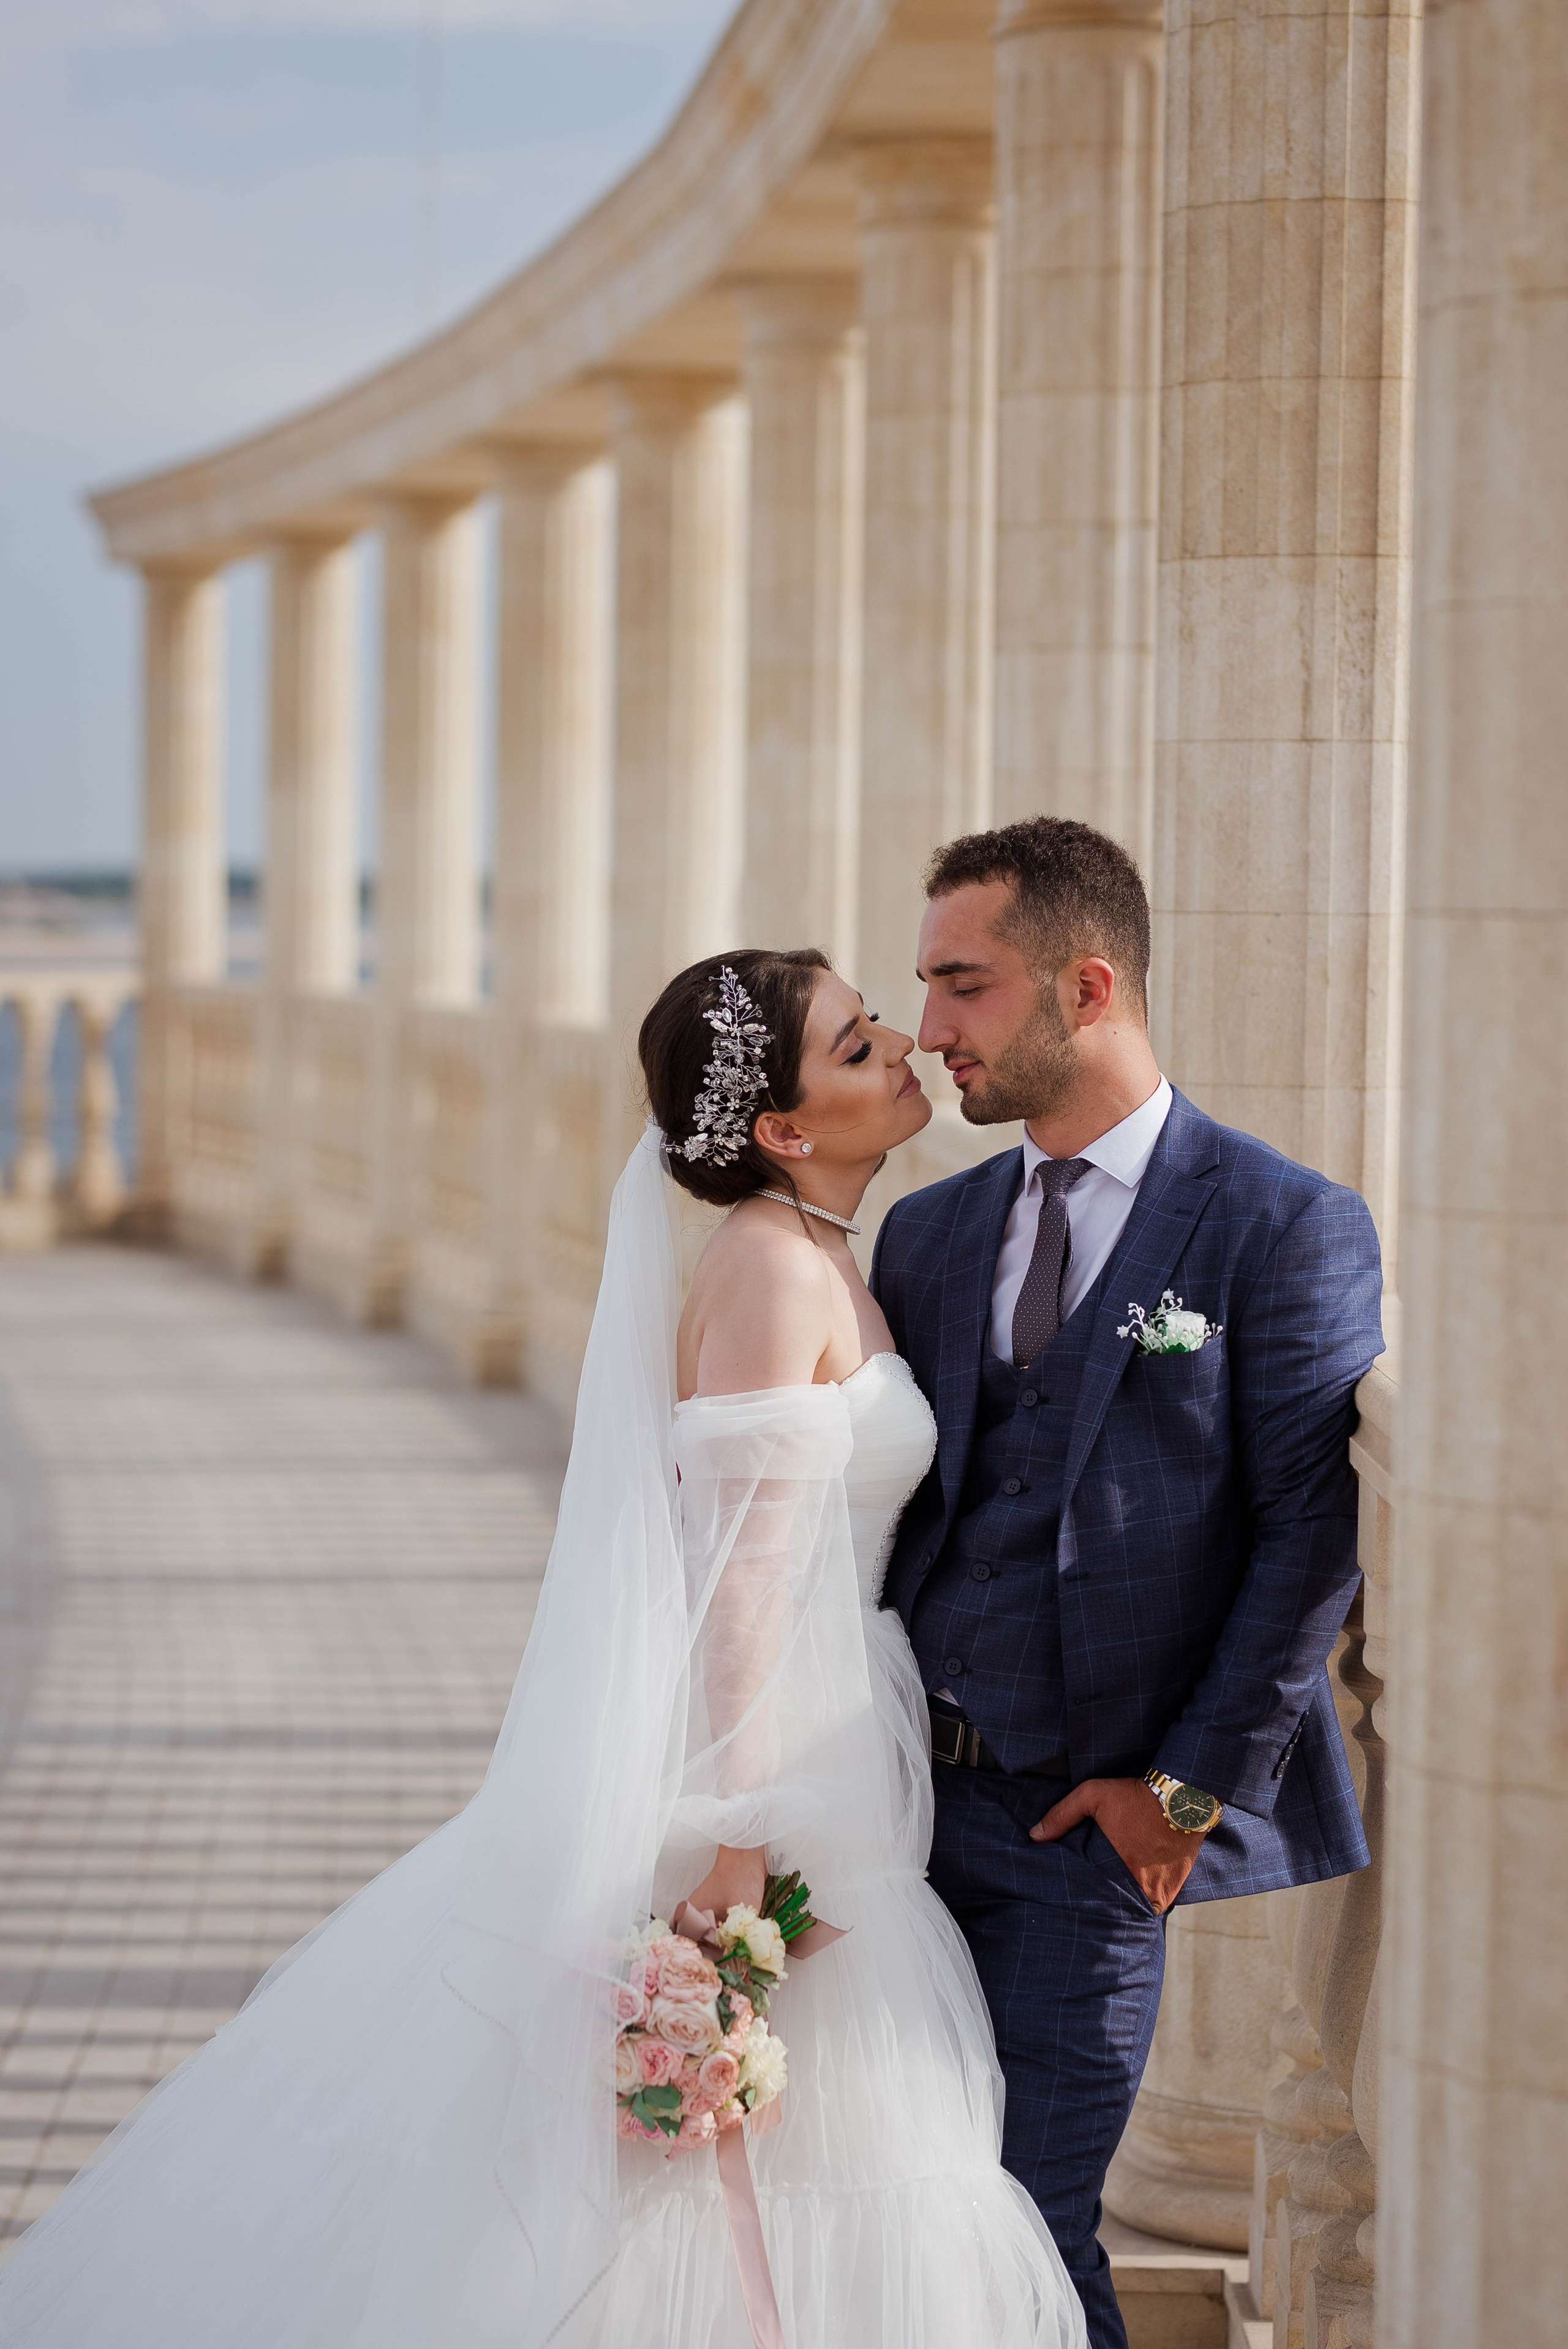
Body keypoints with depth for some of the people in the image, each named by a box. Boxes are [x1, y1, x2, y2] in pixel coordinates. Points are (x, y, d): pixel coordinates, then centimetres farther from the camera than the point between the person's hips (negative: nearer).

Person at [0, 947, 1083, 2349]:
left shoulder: (822, 1266, 11)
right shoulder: (771, 1270, -17)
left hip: (824, 1755, 9)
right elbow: (742, 1575, -22)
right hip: (757, 1761, -9)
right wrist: (739, 1844, -25)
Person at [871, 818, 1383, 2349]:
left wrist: (1194, 1787, -11)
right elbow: (882, 1512, 14)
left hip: (1087, 1821, -6)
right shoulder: (927, 1234, 13)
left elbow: (1314, 1534, -8)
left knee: (1019, 2224, -6)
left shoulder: (1285, 1228, -6)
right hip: (905, 1801, 6)